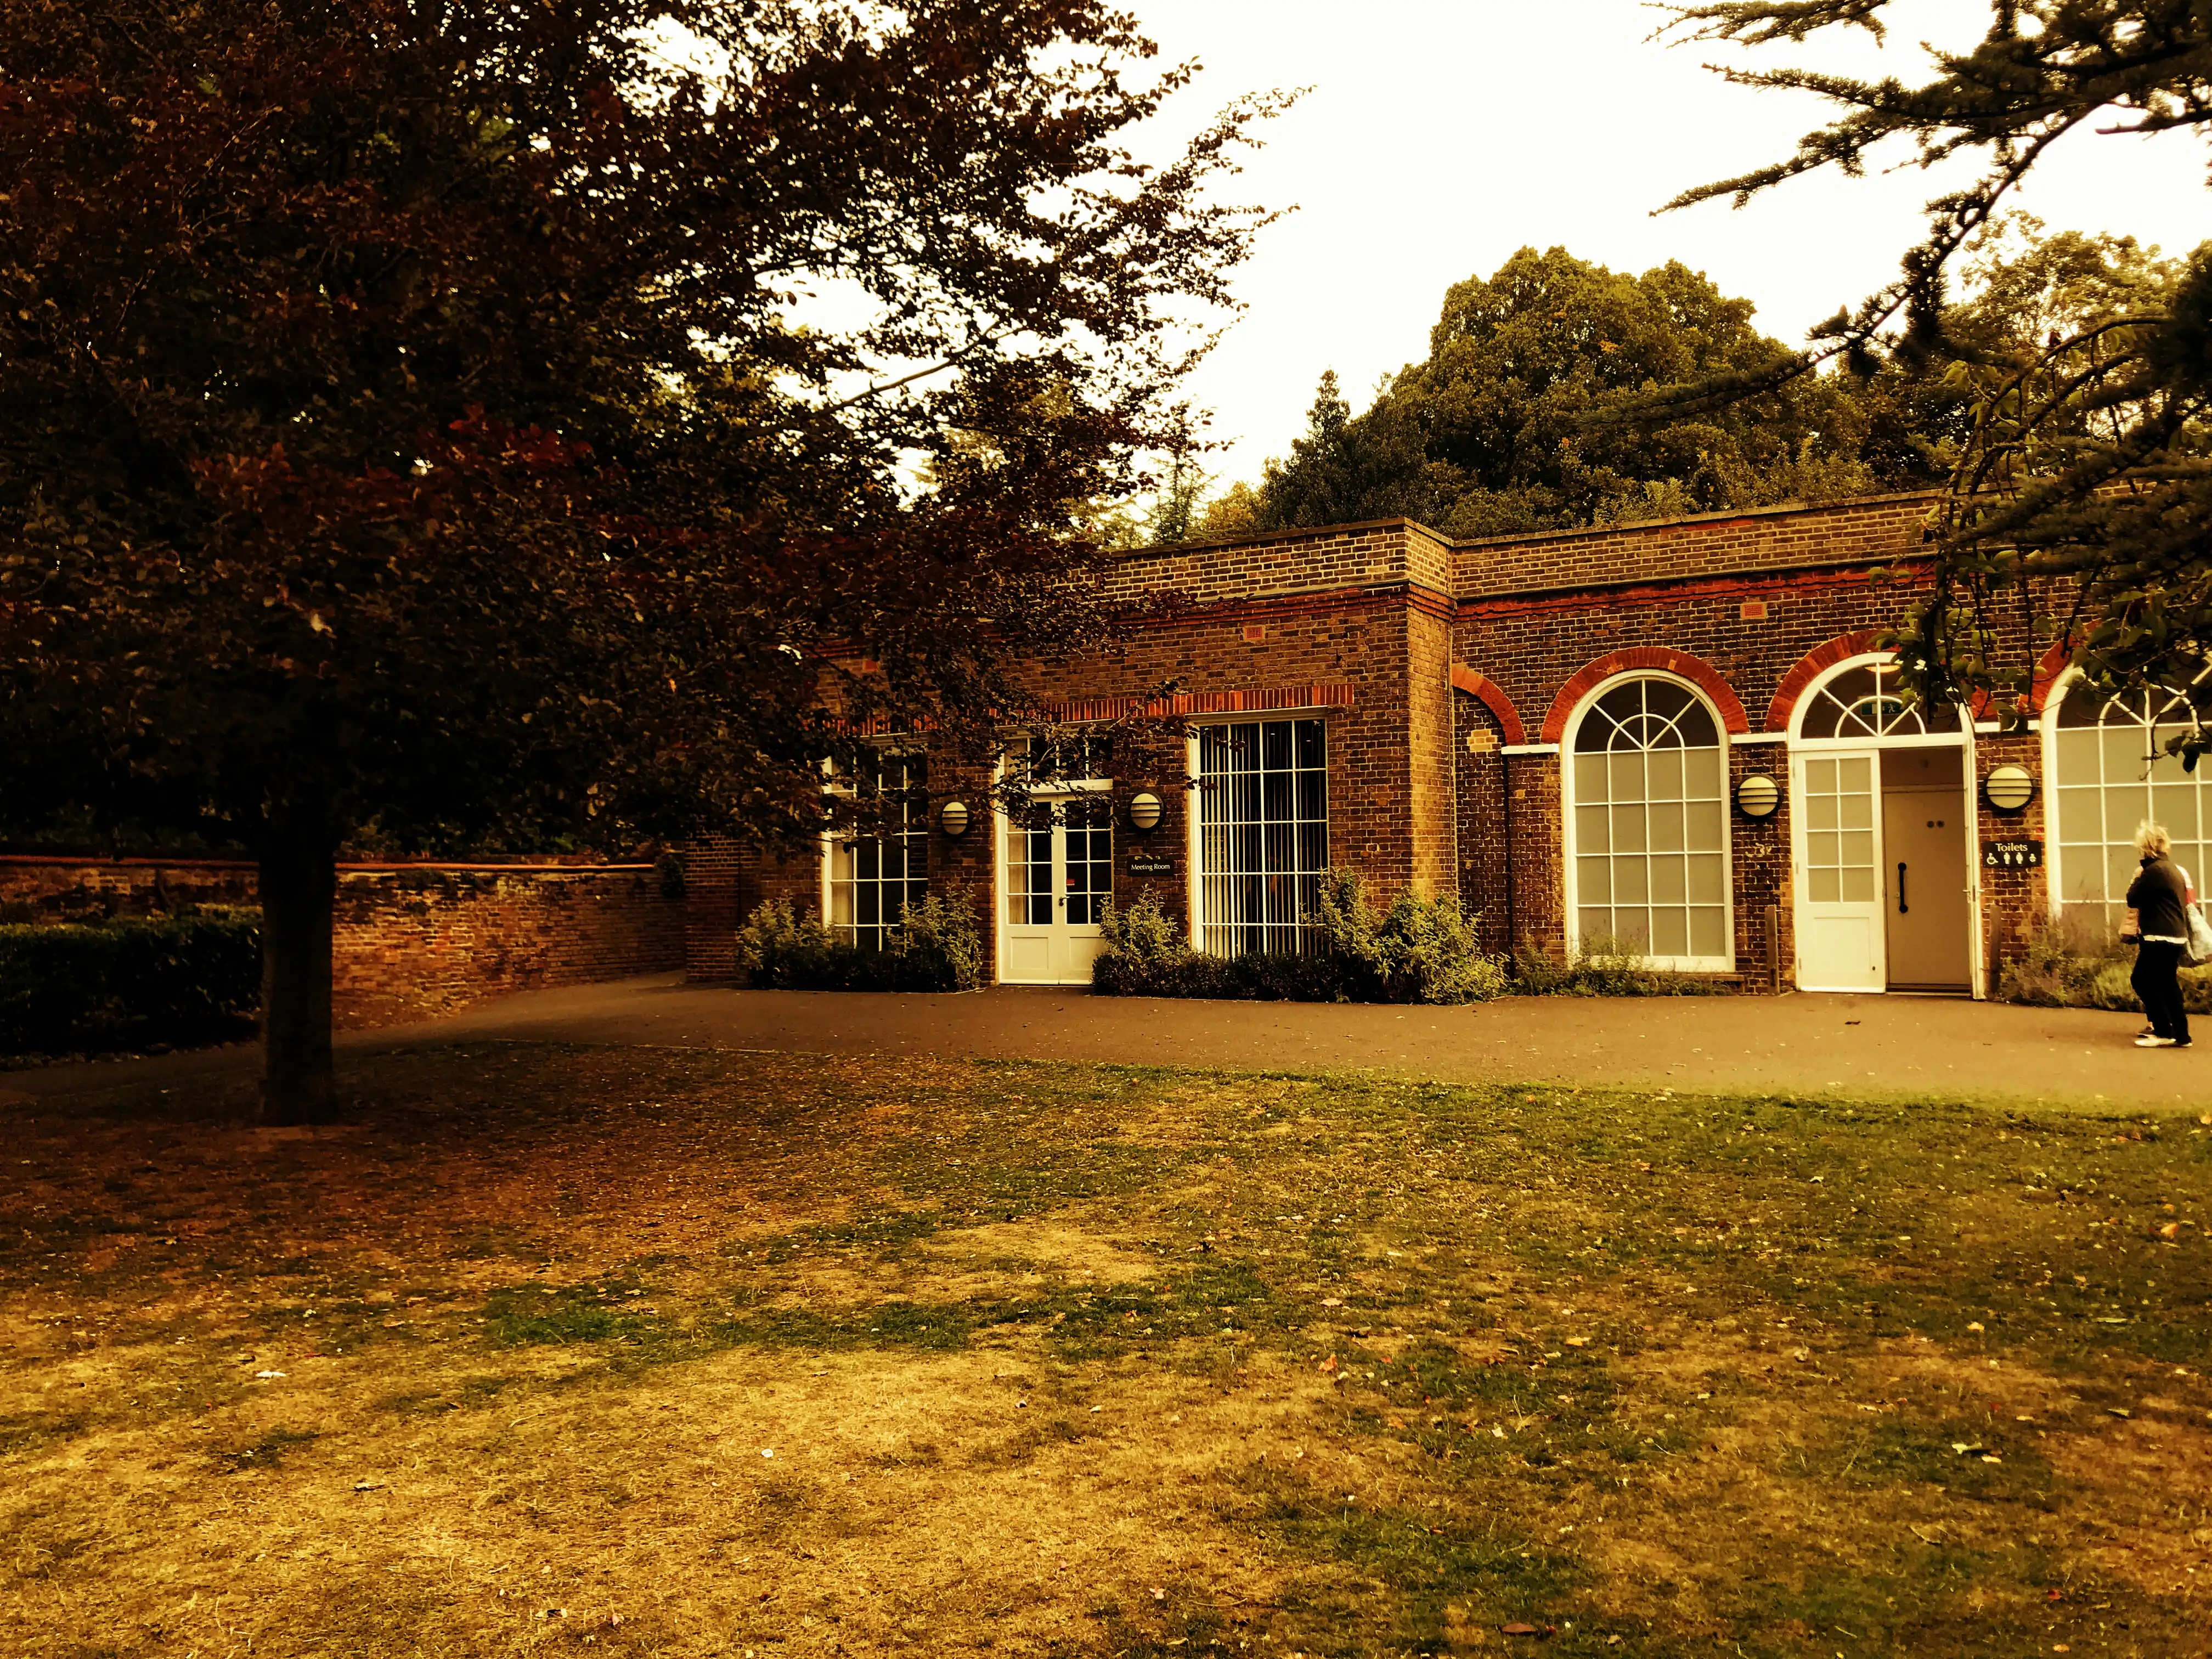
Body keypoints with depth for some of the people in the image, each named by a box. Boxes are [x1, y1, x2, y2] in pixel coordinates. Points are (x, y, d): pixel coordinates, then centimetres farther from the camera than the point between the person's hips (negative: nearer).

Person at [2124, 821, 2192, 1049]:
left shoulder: (2155, 870, -16)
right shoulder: (2171, 868, 15)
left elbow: (2133, 900, -12)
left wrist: (2137, 878, 1)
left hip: (2161, 937, -9)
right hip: (2174, 936, 9)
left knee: (2142, 981, -4)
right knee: (2167, 985, 12)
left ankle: (2164, 1033, -4)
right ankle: (2180, 1035, 13)